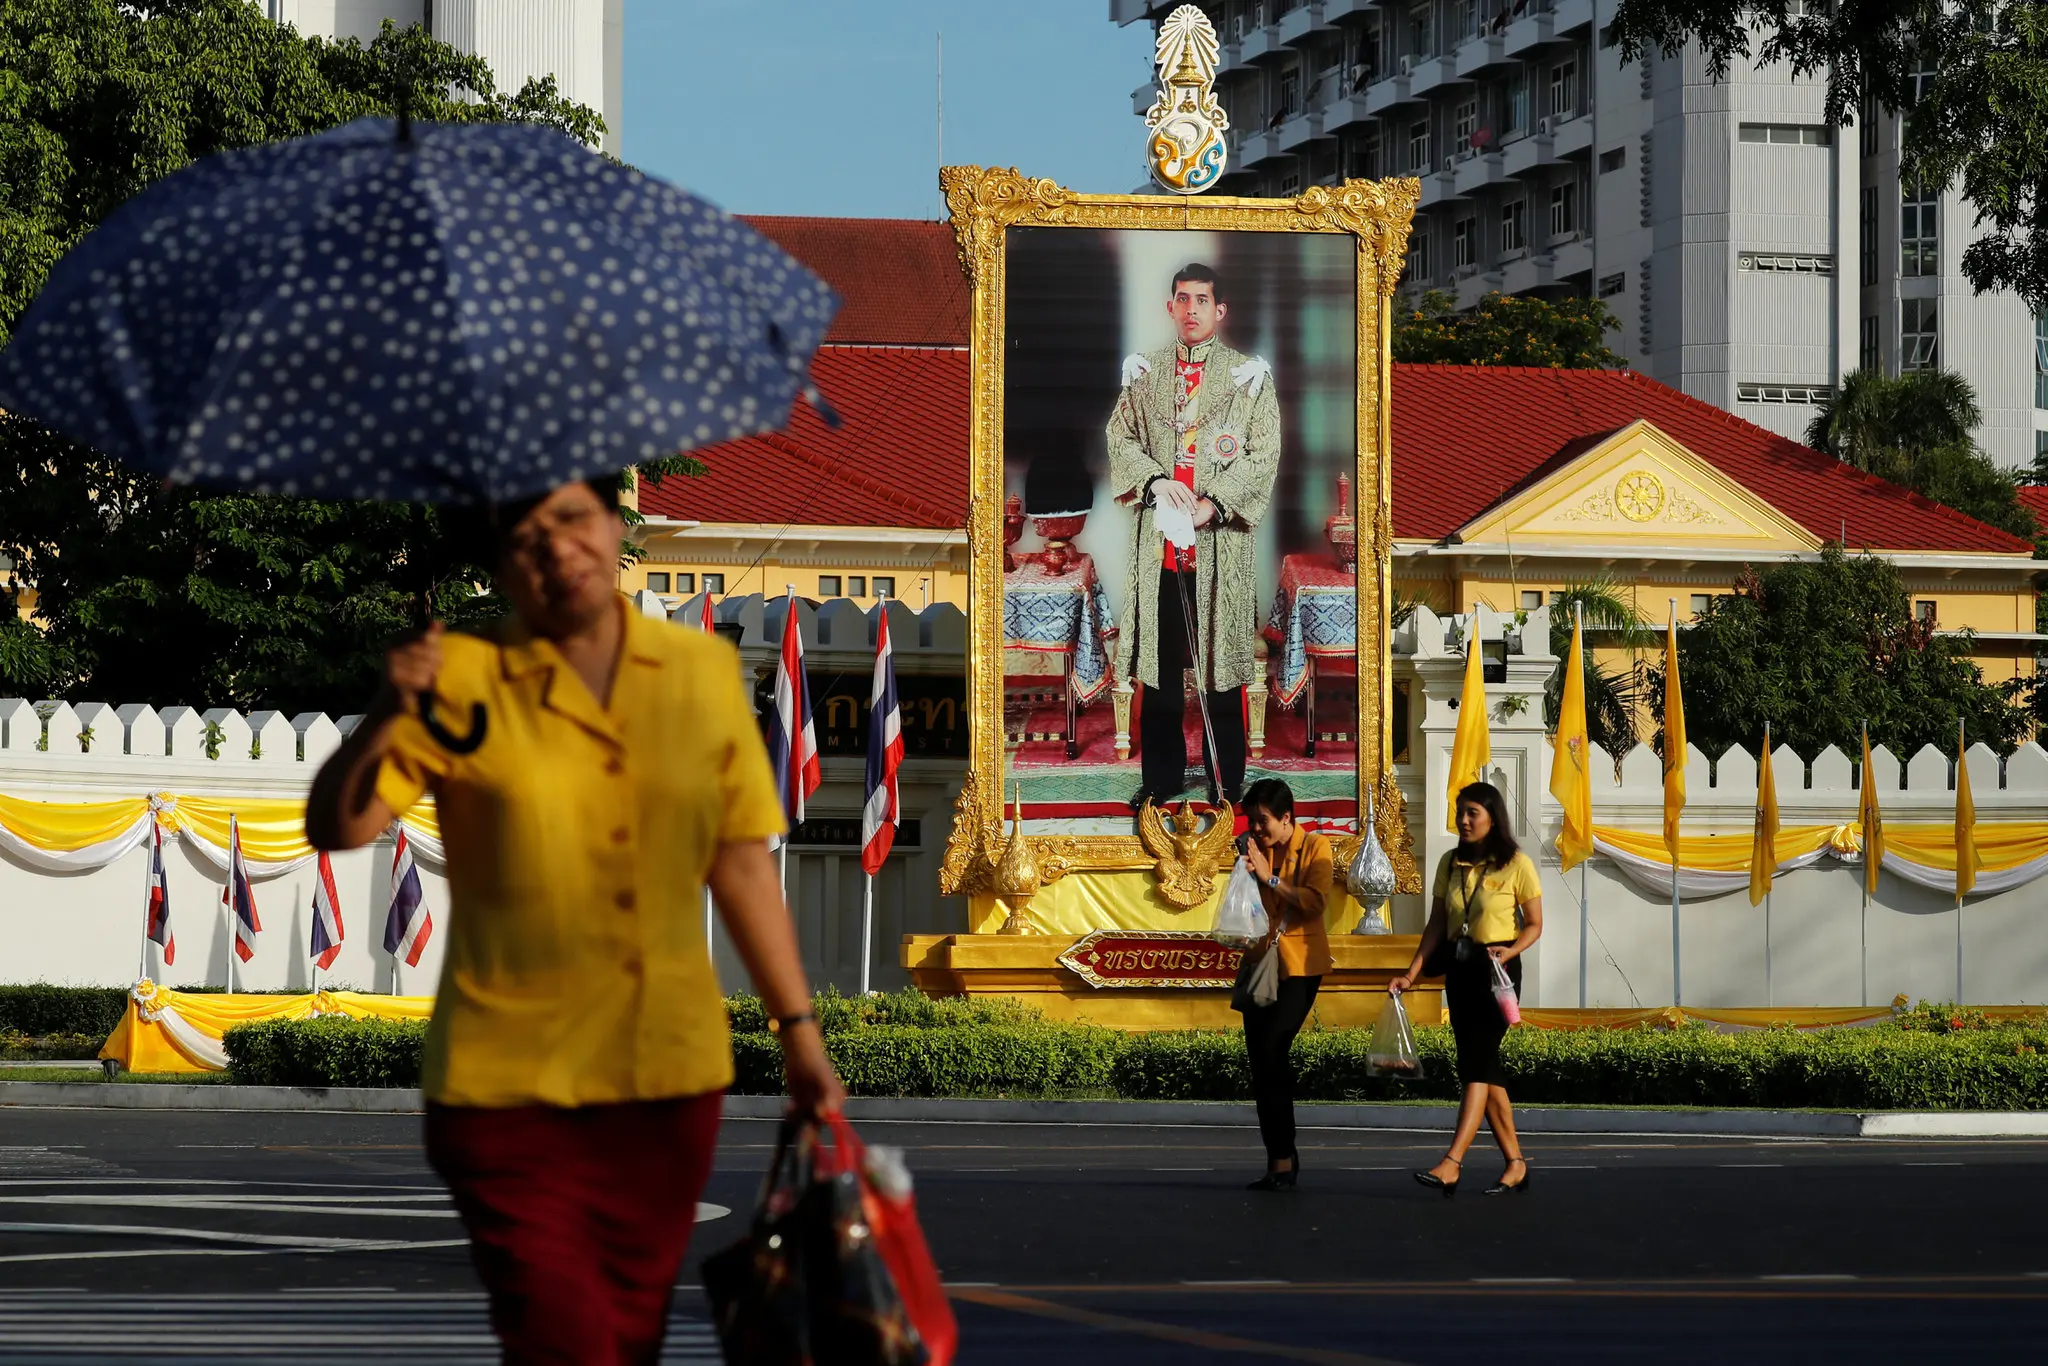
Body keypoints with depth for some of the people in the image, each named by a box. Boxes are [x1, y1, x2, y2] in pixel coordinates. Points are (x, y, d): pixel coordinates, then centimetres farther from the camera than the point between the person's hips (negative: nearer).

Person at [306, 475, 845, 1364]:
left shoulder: (704, 671, 4)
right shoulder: (463, 681, -5)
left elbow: (741, 861, 9)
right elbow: (336, 827, -12)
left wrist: (797, 1029, 7)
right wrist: (385, 718, -29)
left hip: (670, 1076, 3)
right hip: (511, 1085, -3)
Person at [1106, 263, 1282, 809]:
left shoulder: (1248, 375, 2)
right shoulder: (1145, 373, 12)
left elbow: (1263, 455, -3)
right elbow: (1121, 436, 6)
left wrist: (1213, 503, -16)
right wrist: (1154, 480, -13)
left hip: (1221, 539, -3)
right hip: (1157, 540, 3)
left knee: (1221, 663, -1)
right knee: (1159, 663, 7)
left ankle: (1227, 781, 7)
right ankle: (1161, 776, 17)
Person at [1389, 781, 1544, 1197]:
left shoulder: (1516, 865, -5)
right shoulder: (1451, 864, 9)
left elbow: (1534, 925, 0)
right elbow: (1436, 925, 10)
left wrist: (1510, 950, -20)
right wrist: (1411, 974, 1)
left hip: (1498, 973, -6)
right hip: (1459, 971, 6)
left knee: (1476, 1059, -15)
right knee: (1485, 1066, 6)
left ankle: (1451, 1164, -24)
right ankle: (1515, 1164, 13)